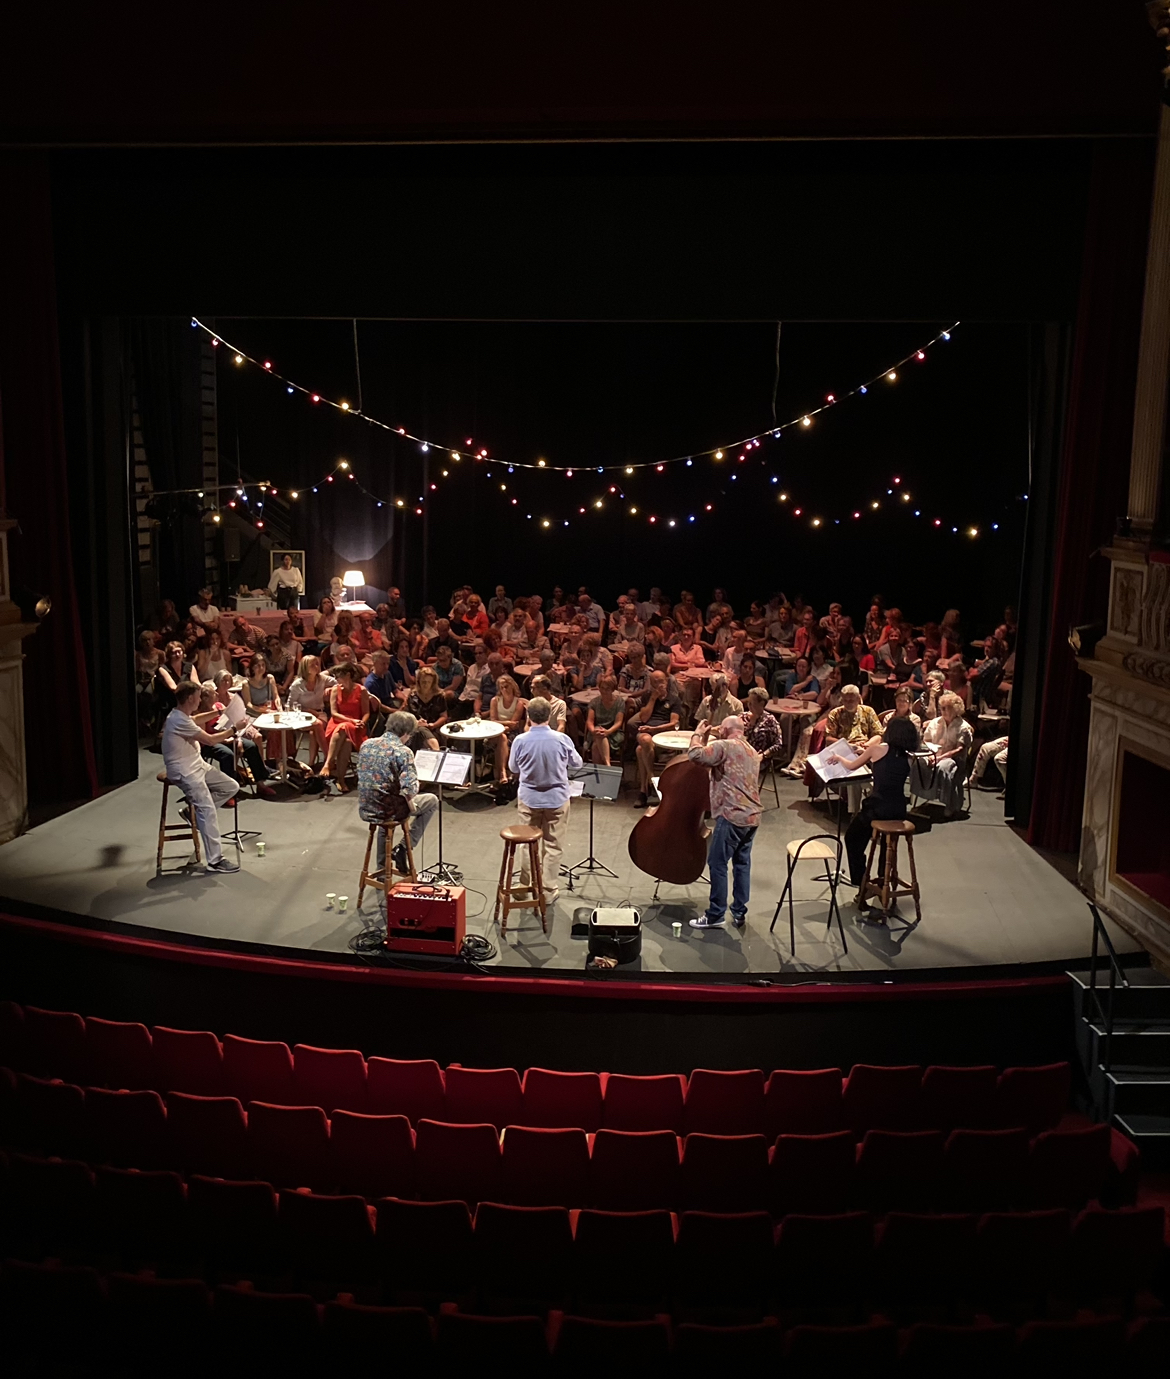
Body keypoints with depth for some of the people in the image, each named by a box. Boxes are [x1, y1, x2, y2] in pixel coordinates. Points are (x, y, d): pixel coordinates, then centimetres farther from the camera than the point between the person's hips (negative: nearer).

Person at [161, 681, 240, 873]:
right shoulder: (179, 721, -21)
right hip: (185, 772, -10)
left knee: (231, 787, 6)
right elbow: (210, 739, -19)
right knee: (208, 810, -21)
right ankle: (215, 860, -22)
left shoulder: (182, 716, 9)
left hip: (198, 765, 10)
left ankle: (193, 809, 10)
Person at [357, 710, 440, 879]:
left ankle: (382, 870, 45)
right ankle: (403, 848, 13)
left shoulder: (366, 744, 2)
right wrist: (411, 805, -5)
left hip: (365, 810, 6)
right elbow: (409, 789, -24)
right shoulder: (403, 751, -17)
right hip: (388, 811, -6)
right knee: (431, 801, 17)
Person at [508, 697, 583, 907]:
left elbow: (514, 768, 3)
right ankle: (548, 891, 16)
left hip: (528, 799, 1)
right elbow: (577, 765, 0)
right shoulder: (561, 739, -15)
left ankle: (525, 886, 29)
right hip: (557, 799, -1)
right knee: (553, 845, 10)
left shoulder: (520, 740, -13)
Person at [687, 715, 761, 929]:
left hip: (733, 815, -9)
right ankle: (739, 913, 18)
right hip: (752, 816, 9)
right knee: (742, 864, 14)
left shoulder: (725, 746, -8)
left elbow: (695, 754, -17)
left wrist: (698, 734, 0)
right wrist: (707, 740, 20)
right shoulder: (752, 751, 21)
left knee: (718, 863, 0)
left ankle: (715, 915, 4)